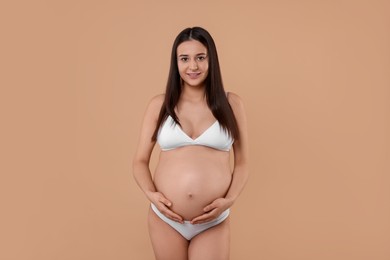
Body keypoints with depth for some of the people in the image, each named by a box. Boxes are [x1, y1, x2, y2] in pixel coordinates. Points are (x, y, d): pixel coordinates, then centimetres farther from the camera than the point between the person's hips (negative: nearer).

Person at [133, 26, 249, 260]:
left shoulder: (231, 104, -1)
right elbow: (140, 161, 5)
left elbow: (242, 163, 3)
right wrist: (150, 193, -12)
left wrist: (229, 200, -11)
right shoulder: (159, 105, 1)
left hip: (214, 223, -1)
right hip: (165, 219, 1)